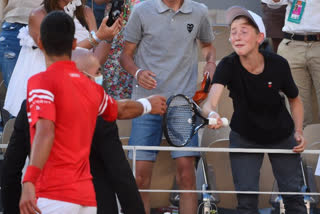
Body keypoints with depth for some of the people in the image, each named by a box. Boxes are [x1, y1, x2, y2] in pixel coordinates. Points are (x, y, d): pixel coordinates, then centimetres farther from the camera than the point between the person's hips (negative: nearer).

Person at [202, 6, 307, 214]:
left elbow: (295, 99, -1)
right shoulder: (228, 66, -24)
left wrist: (299, 131, -13)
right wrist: (211, 113, -62)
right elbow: (210, 102, -39)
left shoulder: (278, 64, -21)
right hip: (244, 138, -1)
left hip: (282, 137, 1)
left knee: (293, 195, 2)